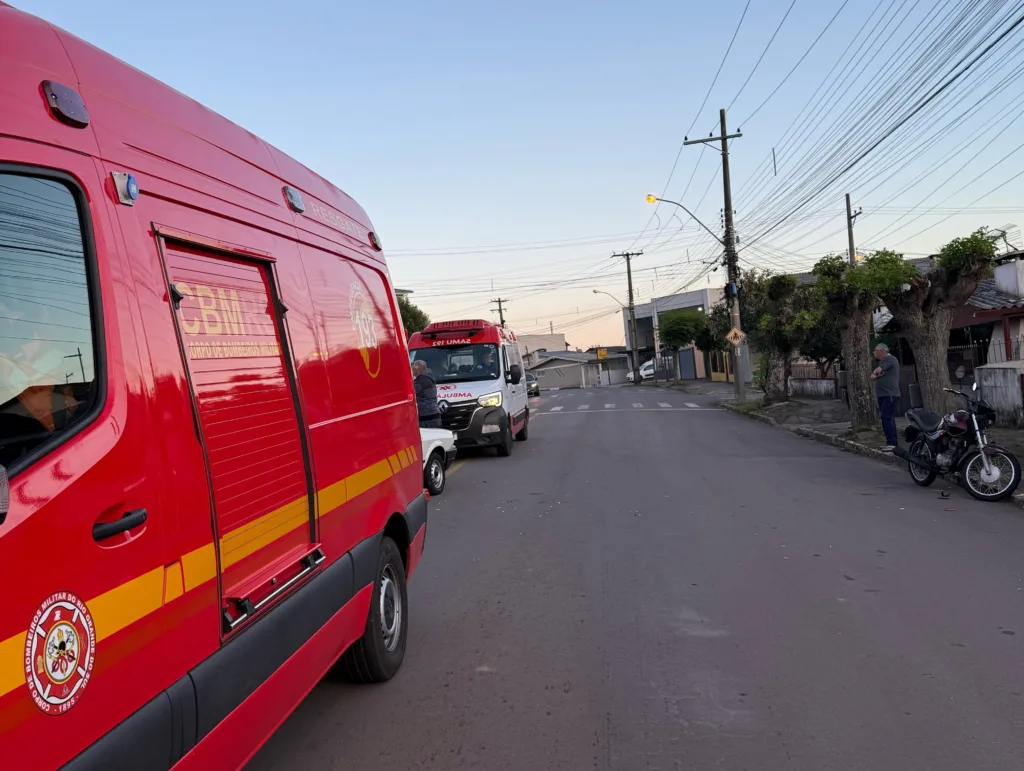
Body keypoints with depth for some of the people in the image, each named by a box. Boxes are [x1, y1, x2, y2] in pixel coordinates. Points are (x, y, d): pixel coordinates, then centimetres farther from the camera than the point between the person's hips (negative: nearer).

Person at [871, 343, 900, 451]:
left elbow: (877, 370, -19)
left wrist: (875, 372, 3)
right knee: (888, 419, 12)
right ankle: (892, 443, 18)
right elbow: (873, 376, 17)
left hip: (890, 395, -11)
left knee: (887, 419, -17)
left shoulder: (889, 359, -8)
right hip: (883, 395, 11)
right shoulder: (883, 361, 23)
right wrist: (874, 375, -5)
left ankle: (892, 443, -19)